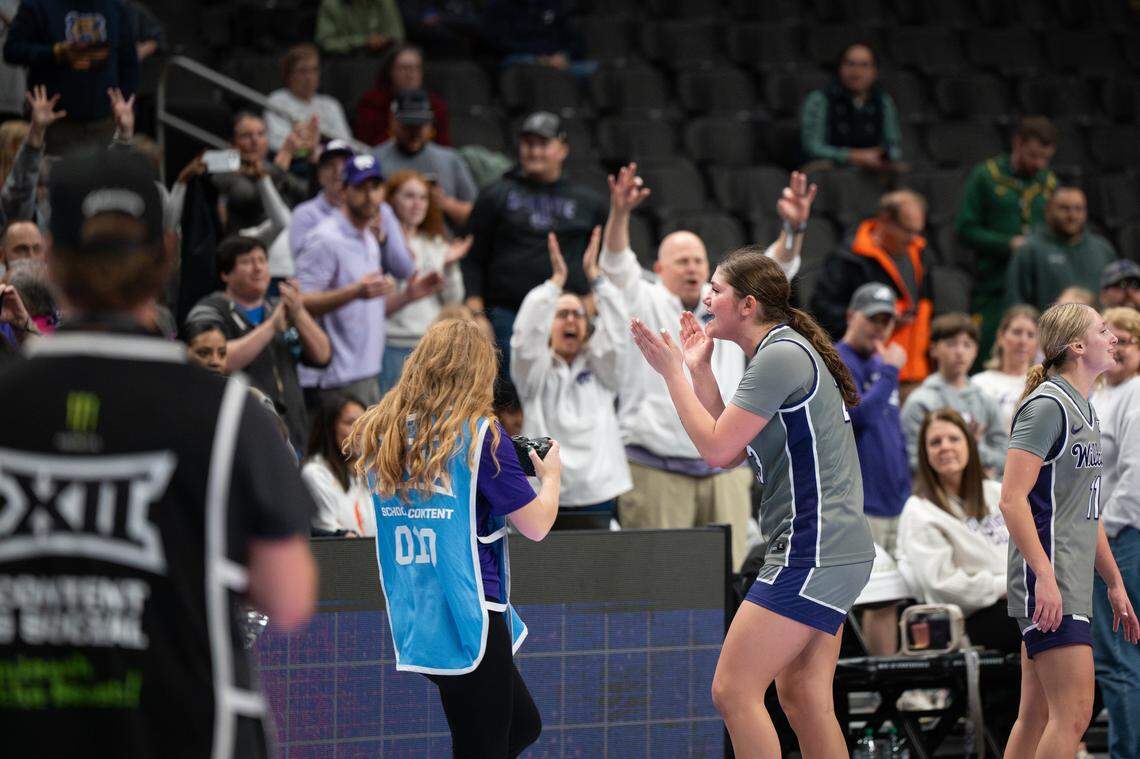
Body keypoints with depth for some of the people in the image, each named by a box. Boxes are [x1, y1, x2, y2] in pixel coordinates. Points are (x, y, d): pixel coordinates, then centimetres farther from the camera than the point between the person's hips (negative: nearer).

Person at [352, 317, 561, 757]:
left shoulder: (380, 434, 6)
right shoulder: (480, 435, -12)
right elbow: (536, 526, -8)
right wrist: (550, 476, 12)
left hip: (416, 619, 7)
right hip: (468, 618, -7)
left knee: (522, 724, 23)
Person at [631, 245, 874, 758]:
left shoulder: (782, 355, -13)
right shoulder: (780, 353, 18)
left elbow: (717, 447, -16)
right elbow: (730, 452, 18)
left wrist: (673, 372, -6)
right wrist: (699, 369, 15)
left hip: (815, 553, -11)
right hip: (830, 554, 11)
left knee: (734, 691, -12)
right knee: (803, 697, 10)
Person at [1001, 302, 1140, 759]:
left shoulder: (1084, 410, 18)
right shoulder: (1047, 406, -11)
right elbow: (1013, 499, -18)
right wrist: (1045, 576, -24)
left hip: (1070, 588, 10)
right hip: (1050, 585, -10)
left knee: (1036, 717, 9)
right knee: (1074, 714, -14)